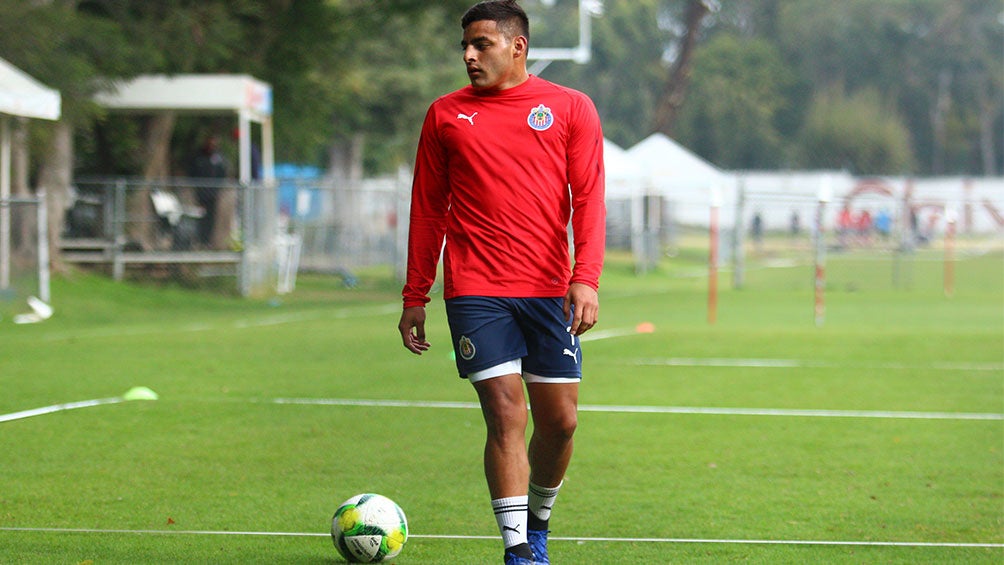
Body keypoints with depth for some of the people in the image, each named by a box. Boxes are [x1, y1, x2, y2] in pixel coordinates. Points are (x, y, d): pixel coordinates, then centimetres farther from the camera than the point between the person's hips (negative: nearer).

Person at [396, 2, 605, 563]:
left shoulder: (571, 108, 6)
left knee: (560, 419, 3)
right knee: (506, 415, -10)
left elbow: (588, 199, 2)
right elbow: (428, 211, 13)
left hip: (550, 291, 1)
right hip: (476, 292, -1)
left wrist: (586, 280, -11)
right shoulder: (446, 115, 9)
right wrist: (415, 298, 11)